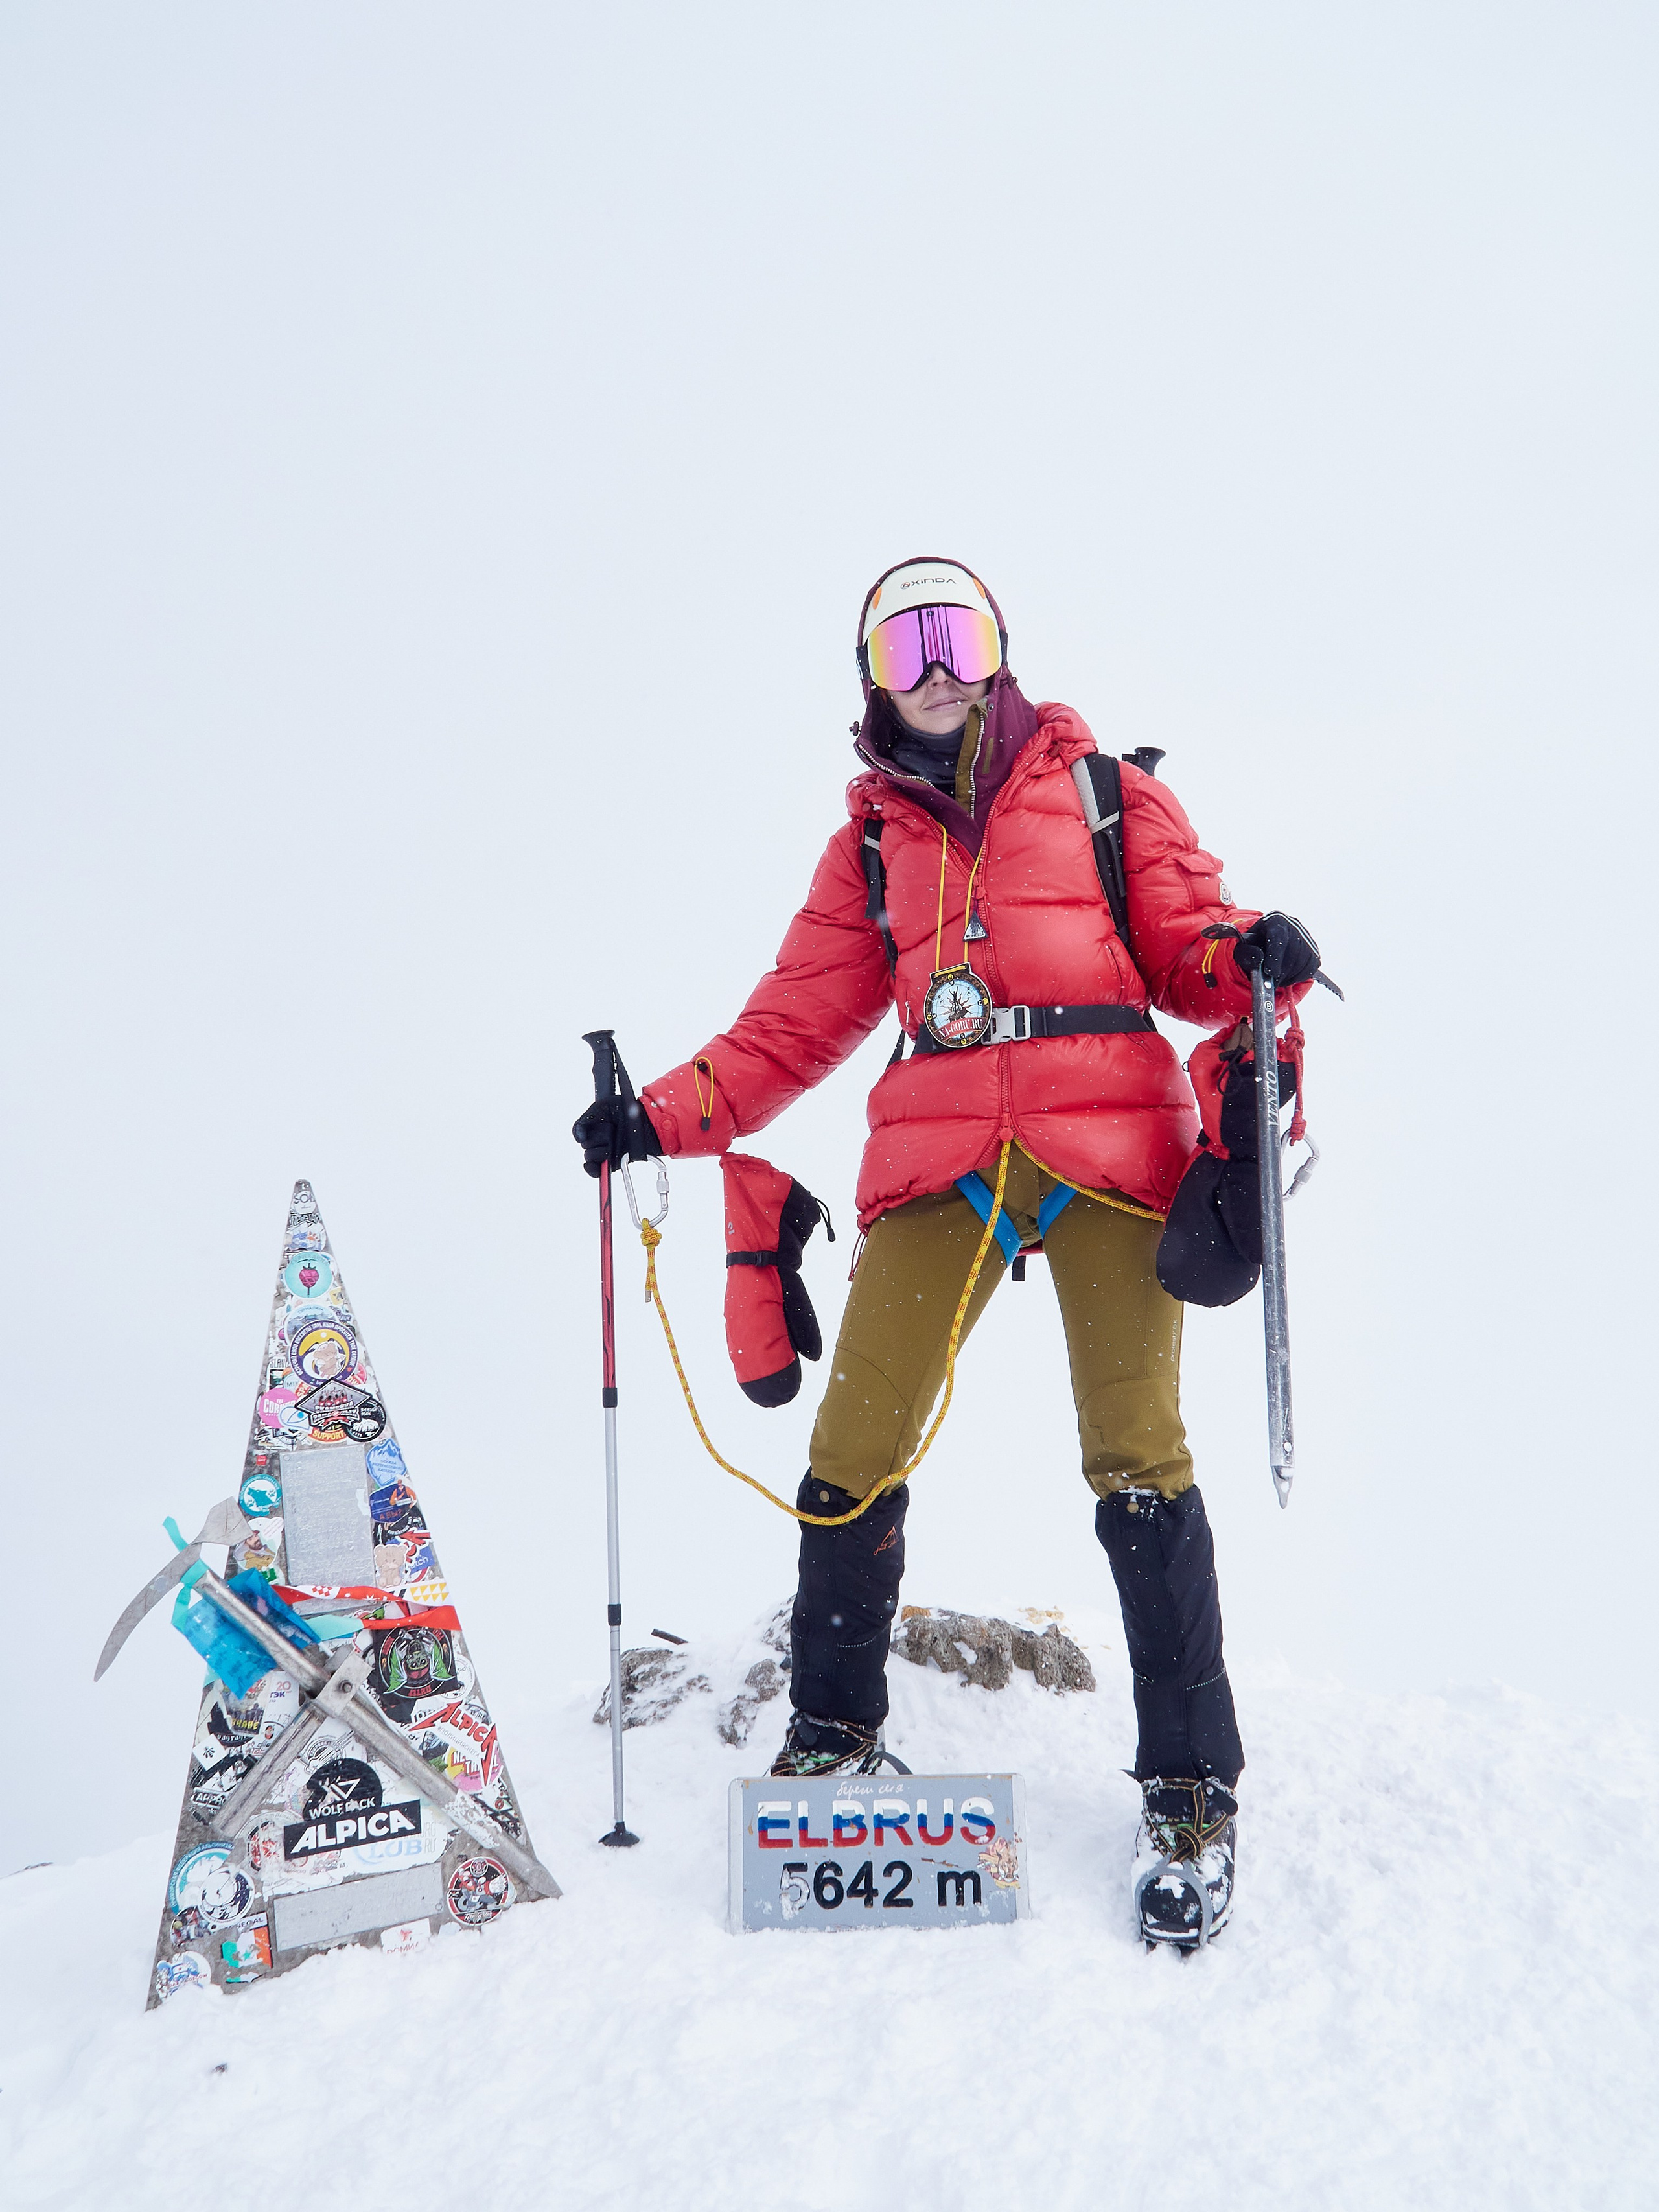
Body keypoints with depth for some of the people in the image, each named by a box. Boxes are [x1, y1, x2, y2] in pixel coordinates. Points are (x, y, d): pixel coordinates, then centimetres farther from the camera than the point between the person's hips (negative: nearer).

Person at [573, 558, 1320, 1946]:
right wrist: (669, 1113, 5)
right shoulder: (873, 837, 20)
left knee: (1137, 1462, -6)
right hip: (939, 1156, 2)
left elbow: (1185, 941, 9)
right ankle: (834, 1726, 20)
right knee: (852, 1453, -3)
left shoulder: (1101, 789, 14)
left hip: (1107, 1142, -2)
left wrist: (1250, 957, -15)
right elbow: (801, 1018, 16)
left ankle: (1193, 1787, 9)